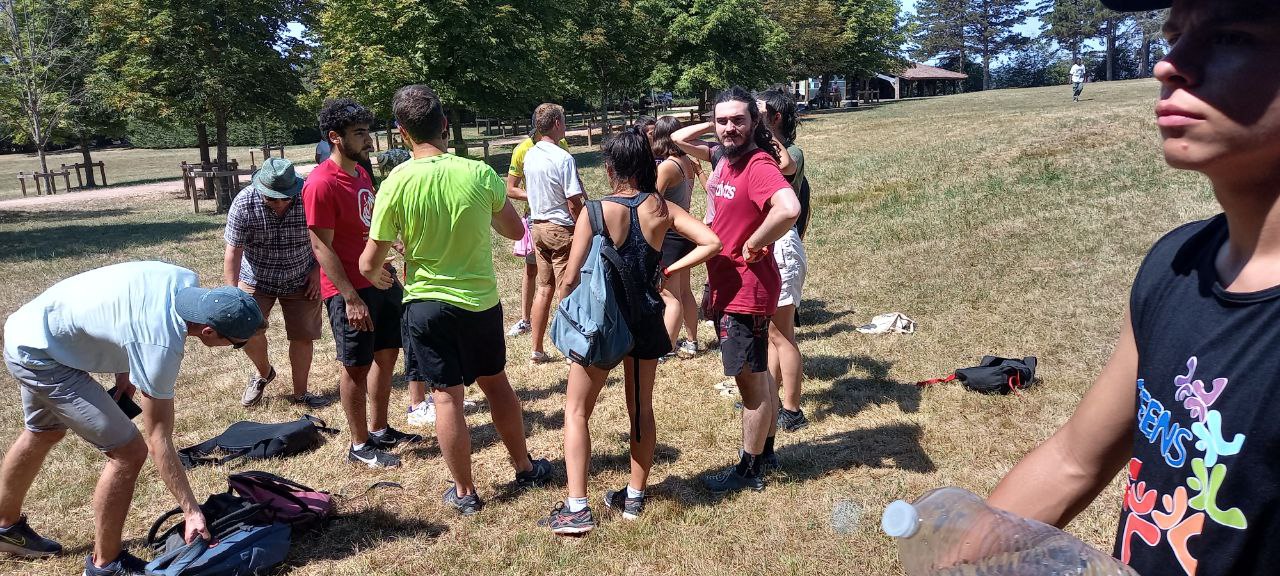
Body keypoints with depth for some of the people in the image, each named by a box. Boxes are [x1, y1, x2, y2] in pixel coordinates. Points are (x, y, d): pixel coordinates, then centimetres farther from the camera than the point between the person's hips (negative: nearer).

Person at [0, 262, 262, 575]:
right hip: (39, 357, -10)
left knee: (44, 432, 31)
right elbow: (159, 440, -27)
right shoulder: (161, 347, -33)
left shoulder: (187, 280, -13)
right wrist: (192, 512, -23)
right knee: (129, 451, -10)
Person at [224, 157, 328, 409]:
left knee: (303, 336, 2)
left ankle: (300, 393, 22)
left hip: (301, 280, 0)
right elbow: (233, 251, -18)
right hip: (256, 278, 0)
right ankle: (264, 373, 23)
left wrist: (317, 270, -7)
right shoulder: (244, 203, -23)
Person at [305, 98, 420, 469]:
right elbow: (321, 247, -19)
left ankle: (380, 430, 31)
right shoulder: (321, 184, -18)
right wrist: (351, 299, -21)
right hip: (350, 291, -9)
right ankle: (360, 446, 18)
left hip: (381, 281, 9)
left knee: (386, 356, 16)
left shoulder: (360, 173, 9)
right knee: (356, 367, 3)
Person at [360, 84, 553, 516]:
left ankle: (465, 492, 19)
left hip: (427, 304, -2)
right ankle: (524, 467, 34)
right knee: (496, 382, 19)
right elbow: (515, 230, 4)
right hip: (481, 300, 2)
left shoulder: (397, 183, -14)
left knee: (447, 396, 7)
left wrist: (378, 278, 14)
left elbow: (369, 264, -8)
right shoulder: (479, 173, -10)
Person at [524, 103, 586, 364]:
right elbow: (574, 203, -18)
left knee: (544, 288, 14)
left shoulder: (529, 155, 6)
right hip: (562, 228, -7)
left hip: (537, 226, 7)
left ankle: (537, 350, 19)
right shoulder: (563, 158, -17)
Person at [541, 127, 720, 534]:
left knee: (576, 411, 9)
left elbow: (571, 279, -15)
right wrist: (668, 271, -2)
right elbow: (712, 243, -9)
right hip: (646, 318, 4)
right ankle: (634, 498, 27)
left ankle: (577, 508, 4)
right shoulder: (662, 208, -5)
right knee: (641, 409, 17)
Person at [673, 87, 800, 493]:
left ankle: (750, 470, 19)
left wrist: (751, 247, -26)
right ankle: (765, 449, 39)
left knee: (750, 380, 4)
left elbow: (789, 209, -39)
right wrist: (715, 125, 8)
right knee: (758, 375, 22)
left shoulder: (759, 165, -20)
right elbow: (680, 139, 23)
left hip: (747, 289, -9)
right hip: (726, 286, 9)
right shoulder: (723, 158, 6)